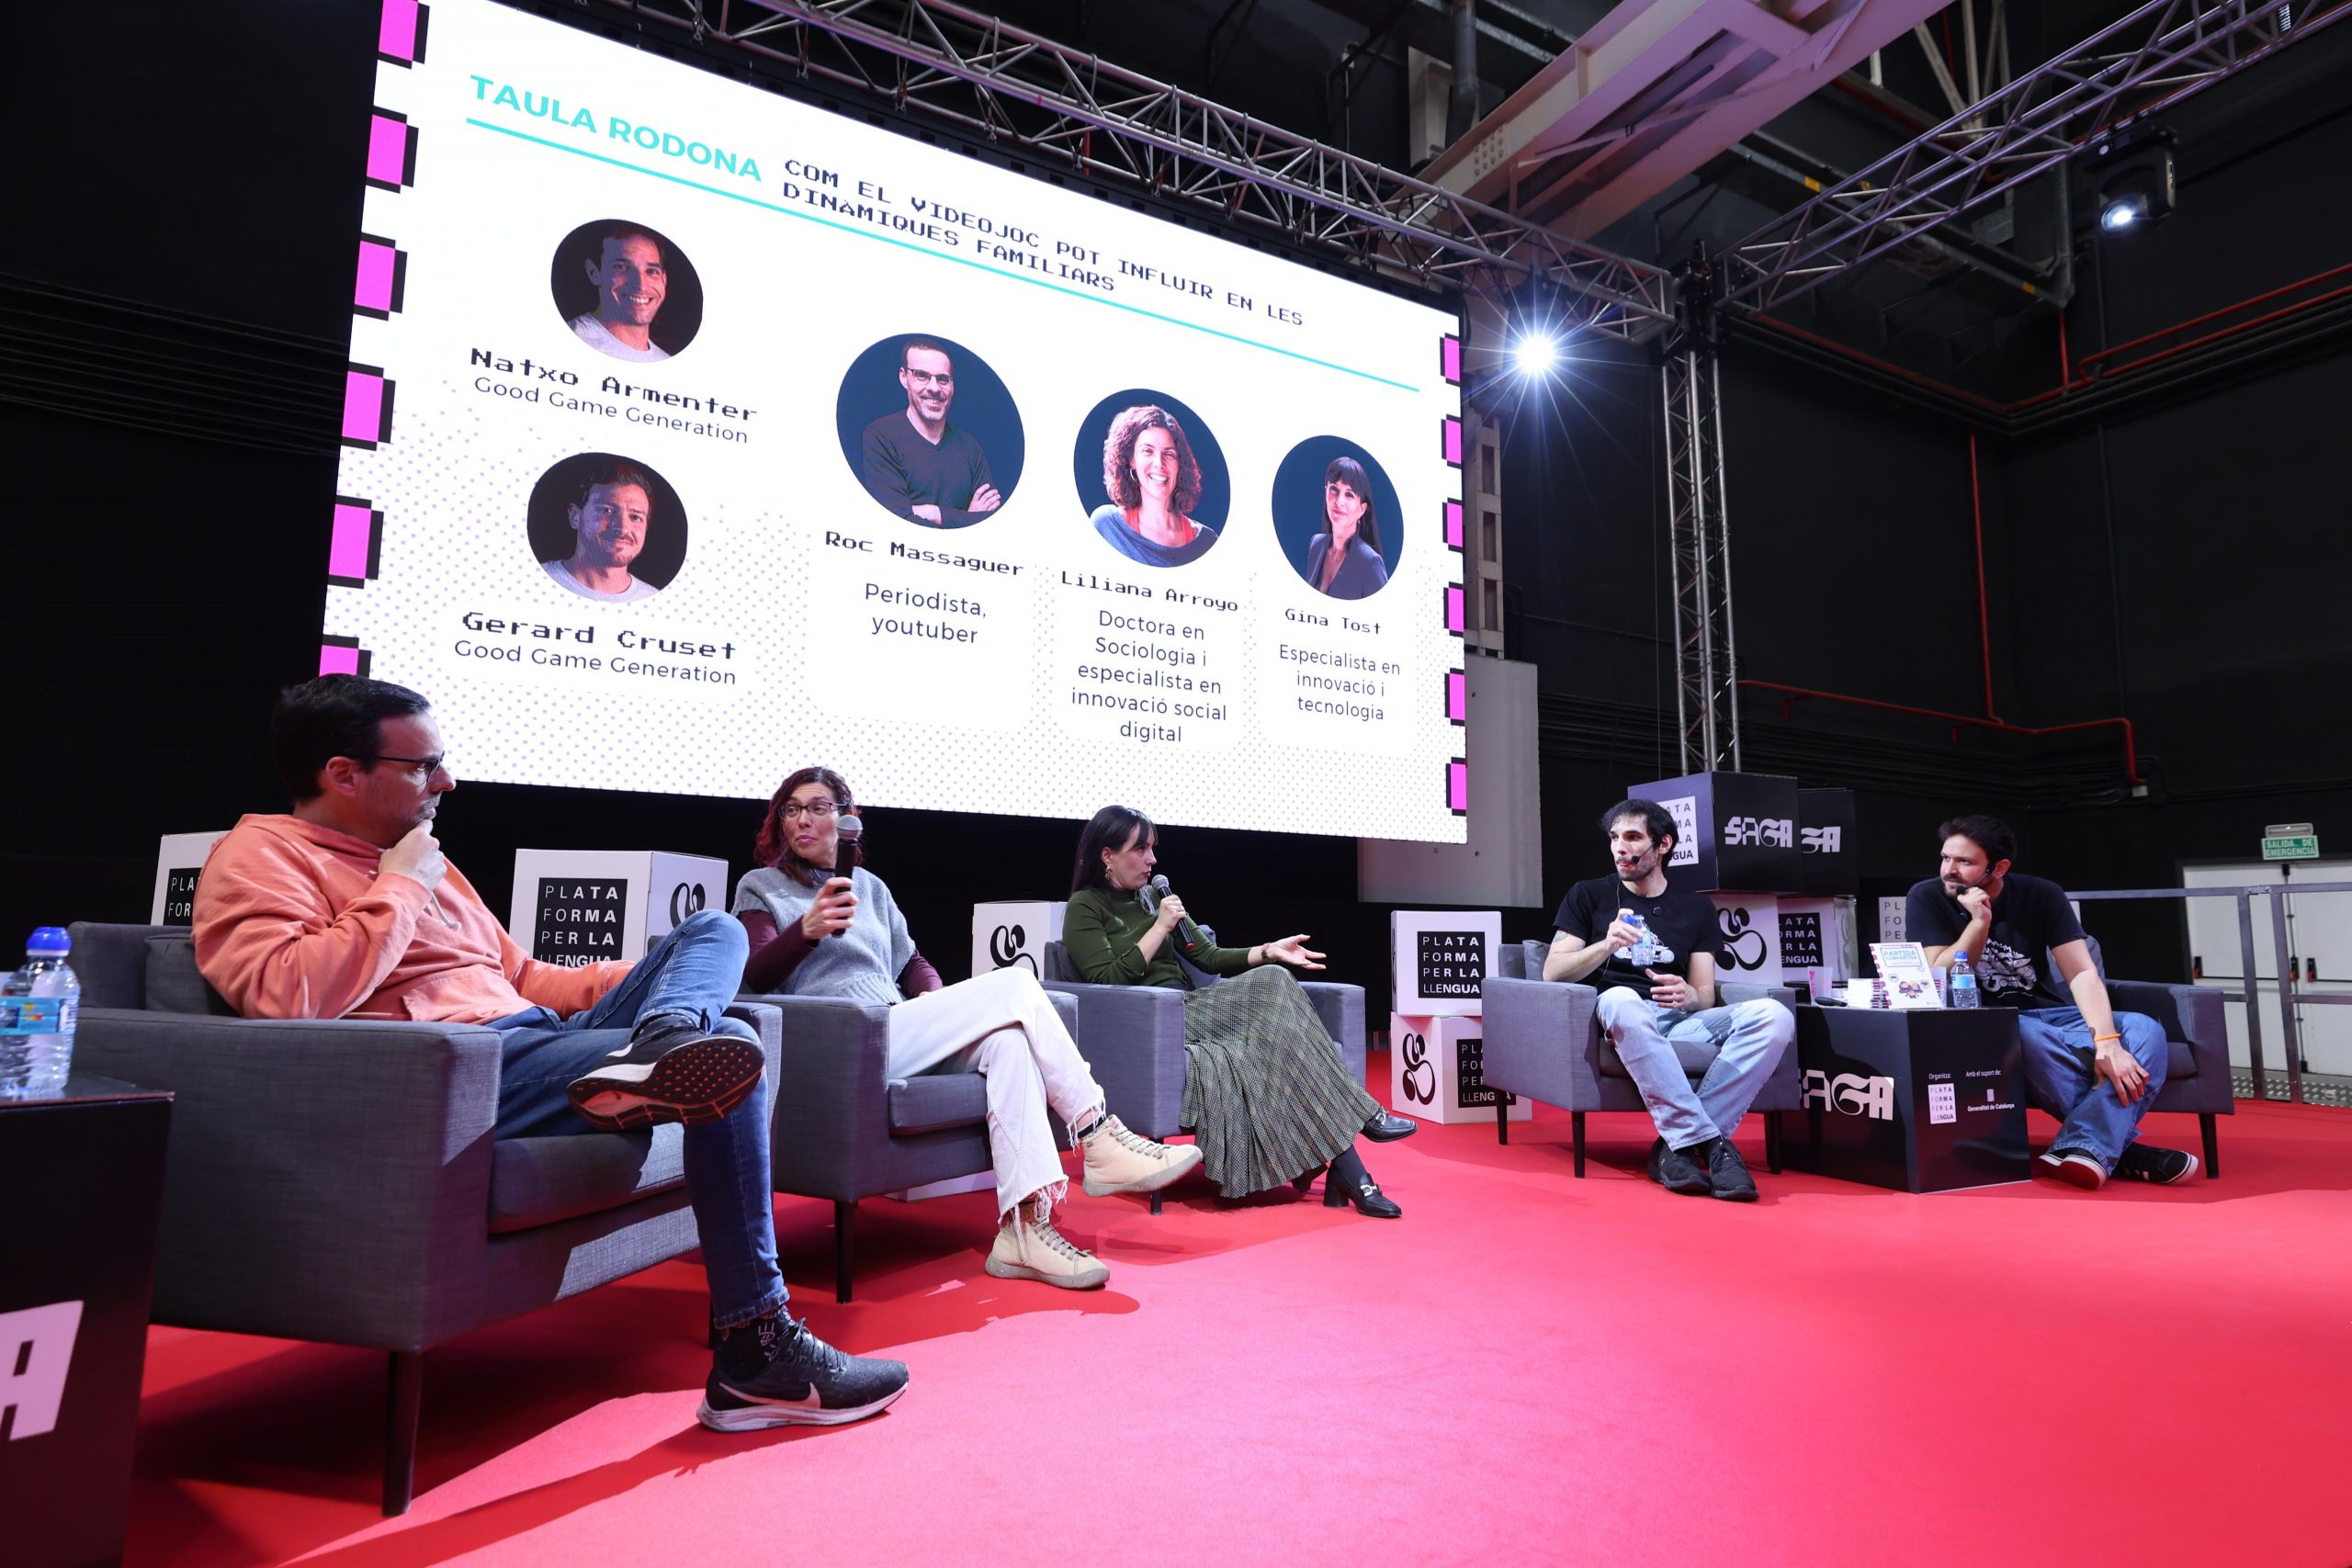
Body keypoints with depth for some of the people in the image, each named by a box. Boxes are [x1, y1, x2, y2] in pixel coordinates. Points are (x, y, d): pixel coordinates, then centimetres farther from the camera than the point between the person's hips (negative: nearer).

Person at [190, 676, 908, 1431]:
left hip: (536, 1037, 10)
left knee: (715, 928, 10)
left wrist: (651, 978, 18)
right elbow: (291, 998, -21)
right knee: (732, 1057, -22)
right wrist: (399, 889, -8)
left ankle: (665, 1036, -27)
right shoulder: (262, 856, -1)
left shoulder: (420, 859, 26)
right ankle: (756, 1354, -18)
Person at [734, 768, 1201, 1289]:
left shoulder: (871, 887, 25)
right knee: (1015, 985, -22)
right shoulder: (760, 887, 11)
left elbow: (912, 961, 26)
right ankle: (1100, 1137, -19)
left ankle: (1023, 1226, -32)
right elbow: (753, 977, -5)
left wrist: (932, 997, 2)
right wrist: (807, 929, -25)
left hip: (896, 1035, 6)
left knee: (1008, 1039, -28)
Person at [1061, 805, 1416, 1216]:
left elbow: (1209, 957, 15)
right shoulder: (1085, 906, -1)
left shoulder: (1153, 896, 17)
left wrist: (1268, 952, 2)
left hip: (1184, 1011, 6)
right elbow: (1108, 981, -12)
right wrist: (1159, 928, -12)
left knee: (1273, 980, -22)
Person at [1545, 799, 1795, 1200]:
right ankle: (1709, 1141, -36)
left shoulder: (1696, 908, 18)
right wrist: (1607, 946, -16)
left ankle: (1678, 1144, -28)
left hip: (1680, 1021, 3)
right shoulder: (1588, 896, 12)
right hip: (1619, 1017, -3)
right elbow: (1552, 971, 3)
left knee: (1774, 1015, -24)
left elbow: (1705, 996, 10)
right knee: (1622, 999, -39)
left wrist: (1687, 995, -16)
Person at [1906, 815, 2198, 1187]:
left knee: (2145, 1030, -20)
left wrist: (2106, 1041, -27)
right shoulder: (1927, 898, -8)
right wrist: (1979, 922, -22)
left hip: (2047, 1015, 4)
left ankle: (2085, 1147, -32)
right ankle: (2113, 1145, -22)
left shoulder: (2042, 895, -3)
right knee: (2026, 1035, -36)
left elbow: (2082, 973, -12)